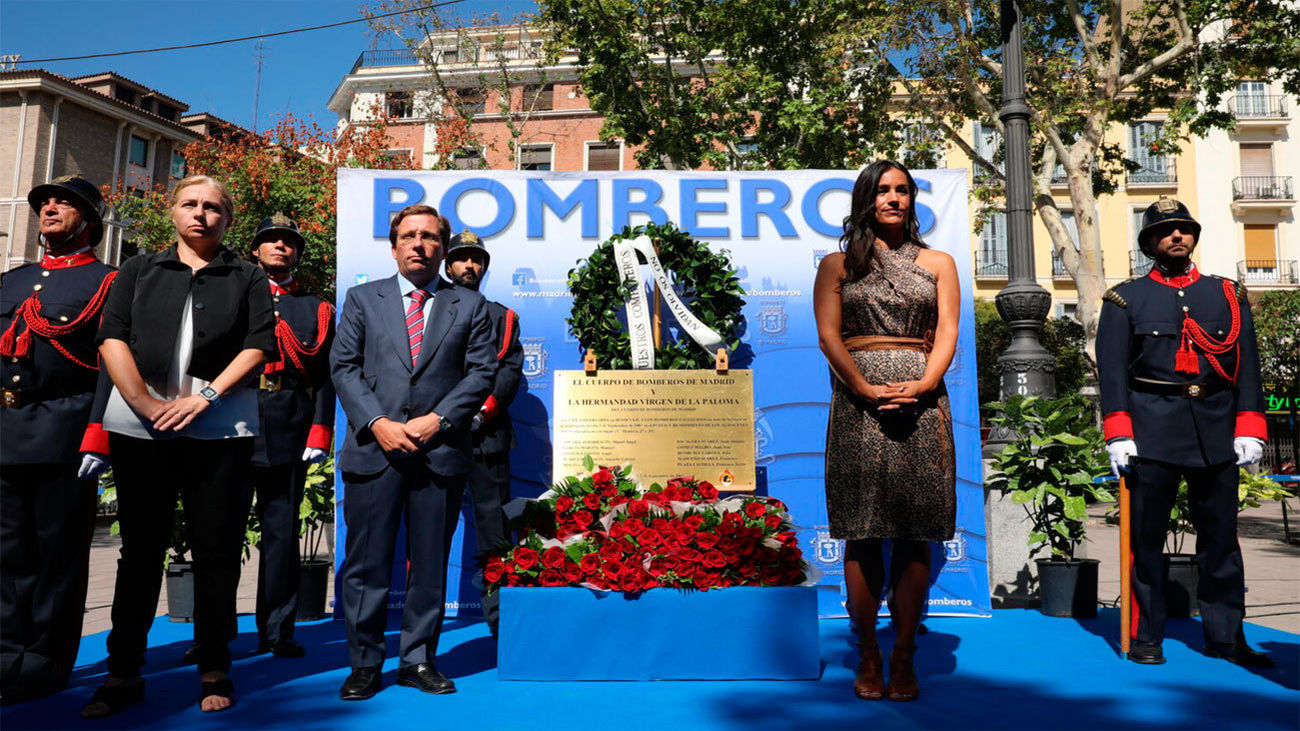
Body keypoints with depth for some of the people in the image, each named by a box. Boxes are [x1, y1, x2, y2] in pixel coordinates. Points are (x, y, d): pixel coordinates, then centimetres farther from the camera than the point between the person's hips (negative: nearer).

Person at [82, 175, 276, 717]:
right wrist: (144, 402, -9)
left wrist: (206, 396, -11)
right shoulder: (138, 270, 15)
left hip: (219, 425, -1)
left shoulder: (247, 279, 12)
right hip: (139, 423, 1)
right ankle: (123, 672, 16)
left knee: (216, 550, 1)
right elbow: (111, 336, 4)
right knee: (140, 547, 7)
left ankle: (214, 672, 10)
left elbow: (259, 345, 1)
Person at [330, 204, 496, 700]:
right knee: (366, 562, 3)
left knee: (430, 563, 7)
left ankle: (418, 660, 21)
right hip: (373, 450, 0)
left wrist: (437, 419, -9)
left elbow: (482, 372, 3)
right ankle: (364, 664, 18)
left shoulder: (470, 306, 10)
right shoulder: (363, 299, 12)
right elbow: (344, 366, 5)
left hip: (441, 452, 0)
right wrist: (377, 423, -8)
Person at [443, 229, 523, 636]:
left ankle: (499, 616, 5)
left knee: (493, 525, -1)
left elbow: (511, 368, 4)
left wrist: (482, 412, -10)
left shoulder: (502, 317, 18)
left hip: (487, 435, 0)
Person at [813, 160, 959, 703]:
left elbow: (947, 334, 7)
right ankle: (867, 657, 10)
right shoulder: (838, 265, 11)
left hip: (921, 404, 1)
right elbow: (828, 336, 1)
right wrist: (869, 390, -13)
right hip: (858, 405, -1)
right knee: (862, 535, -1)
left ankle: (903, 658, 10)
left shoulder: (938, 263, 16)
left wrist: (921, 385, -11)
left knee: (915, 536, 0)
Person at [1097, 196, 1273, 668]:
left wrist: (1249, 429, 0)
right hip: (1152, 429, -2)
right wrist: (1118, 435, -9)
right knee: (1146, 537, 1)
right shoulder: (1126, 298, 7)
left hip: (1217, 429, 3)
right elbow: (1112, 369, 0)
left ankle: (1225, 637, 20)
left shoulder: (1229, 295, 15)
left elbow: (1247, 365, 10)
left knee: (1221, 536, 8)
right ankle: (1146, 637, 11)